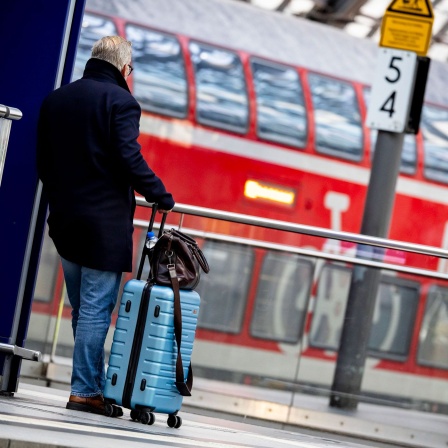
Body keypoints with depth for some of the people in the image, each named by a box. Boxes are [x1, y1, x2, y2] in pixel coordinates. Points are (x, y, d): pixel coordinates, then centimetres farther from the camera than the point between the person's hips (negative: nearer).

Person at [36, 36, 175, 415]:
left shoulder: (56, 99, 11)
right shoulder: (121, 101, -10)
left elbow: (43, 161, 14)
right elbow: (129, 159, -18)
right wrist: (161, 196, -6)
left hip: (65, 221, 7)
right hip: (106, 223, -7)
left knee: (82, 309, 14)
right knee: (96, 309, -3)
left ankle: (96, 386, 19)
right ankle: (84, 392, -3)